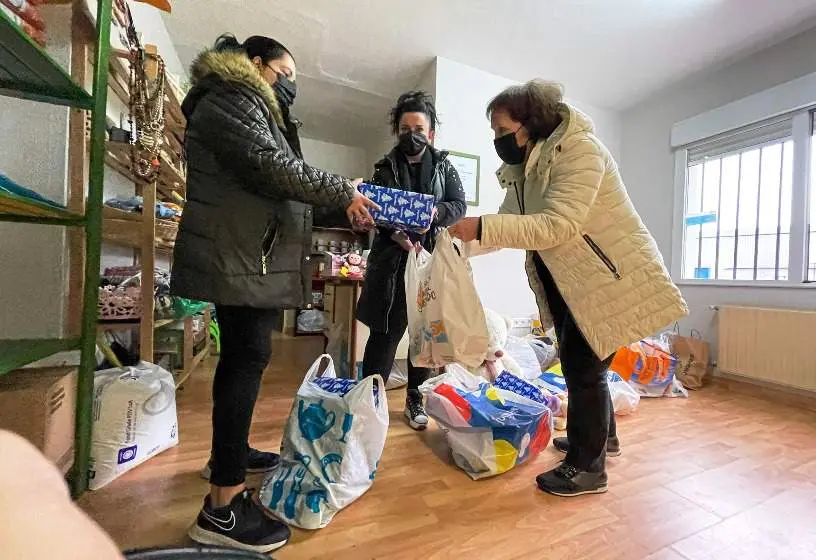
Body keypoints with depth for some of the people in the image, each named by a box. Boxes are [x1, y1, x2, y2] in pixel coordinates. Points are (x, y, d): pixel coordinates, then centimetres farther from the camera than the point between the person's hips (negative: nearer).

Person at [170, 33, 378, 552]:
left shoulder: (254, 108, 28)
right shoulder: (229, 99, -3)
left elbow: (277, 187, 19)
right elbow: (271, 167, -20)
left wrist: (341, 201, 10)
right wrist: (342, 191, -12)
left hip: (252, 257, 11)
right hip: (238, 256, -11)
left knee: (242, 354, 15)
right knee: (248, 357, -12)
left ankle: (231, 451, 32)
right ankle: (223, 507, -3)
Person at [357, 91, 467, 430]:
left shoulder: (444, 167, 14)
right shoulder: (385, 168, 11)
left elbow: (459, 206, 2)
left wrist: (435, 213, -20)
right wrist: (395, 235, -20)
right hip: (392, 259, -1)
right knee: (385, 332, -2)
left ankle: (416, 399, 23)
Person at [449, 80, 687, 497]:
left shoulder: (578, 149, -20)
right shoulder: (523, 167, 7)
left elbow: (557, 225, -31)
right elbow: (511, 224, 6)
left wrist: (481, 227, -34)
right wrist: (460, 241, -6)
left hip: (611, 276, -9)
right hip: (569, 282, 9)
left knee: (584, 367, -5)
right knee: (575, 363, 18)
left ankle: (588, 467, 16)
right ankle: (601, 434, 42)